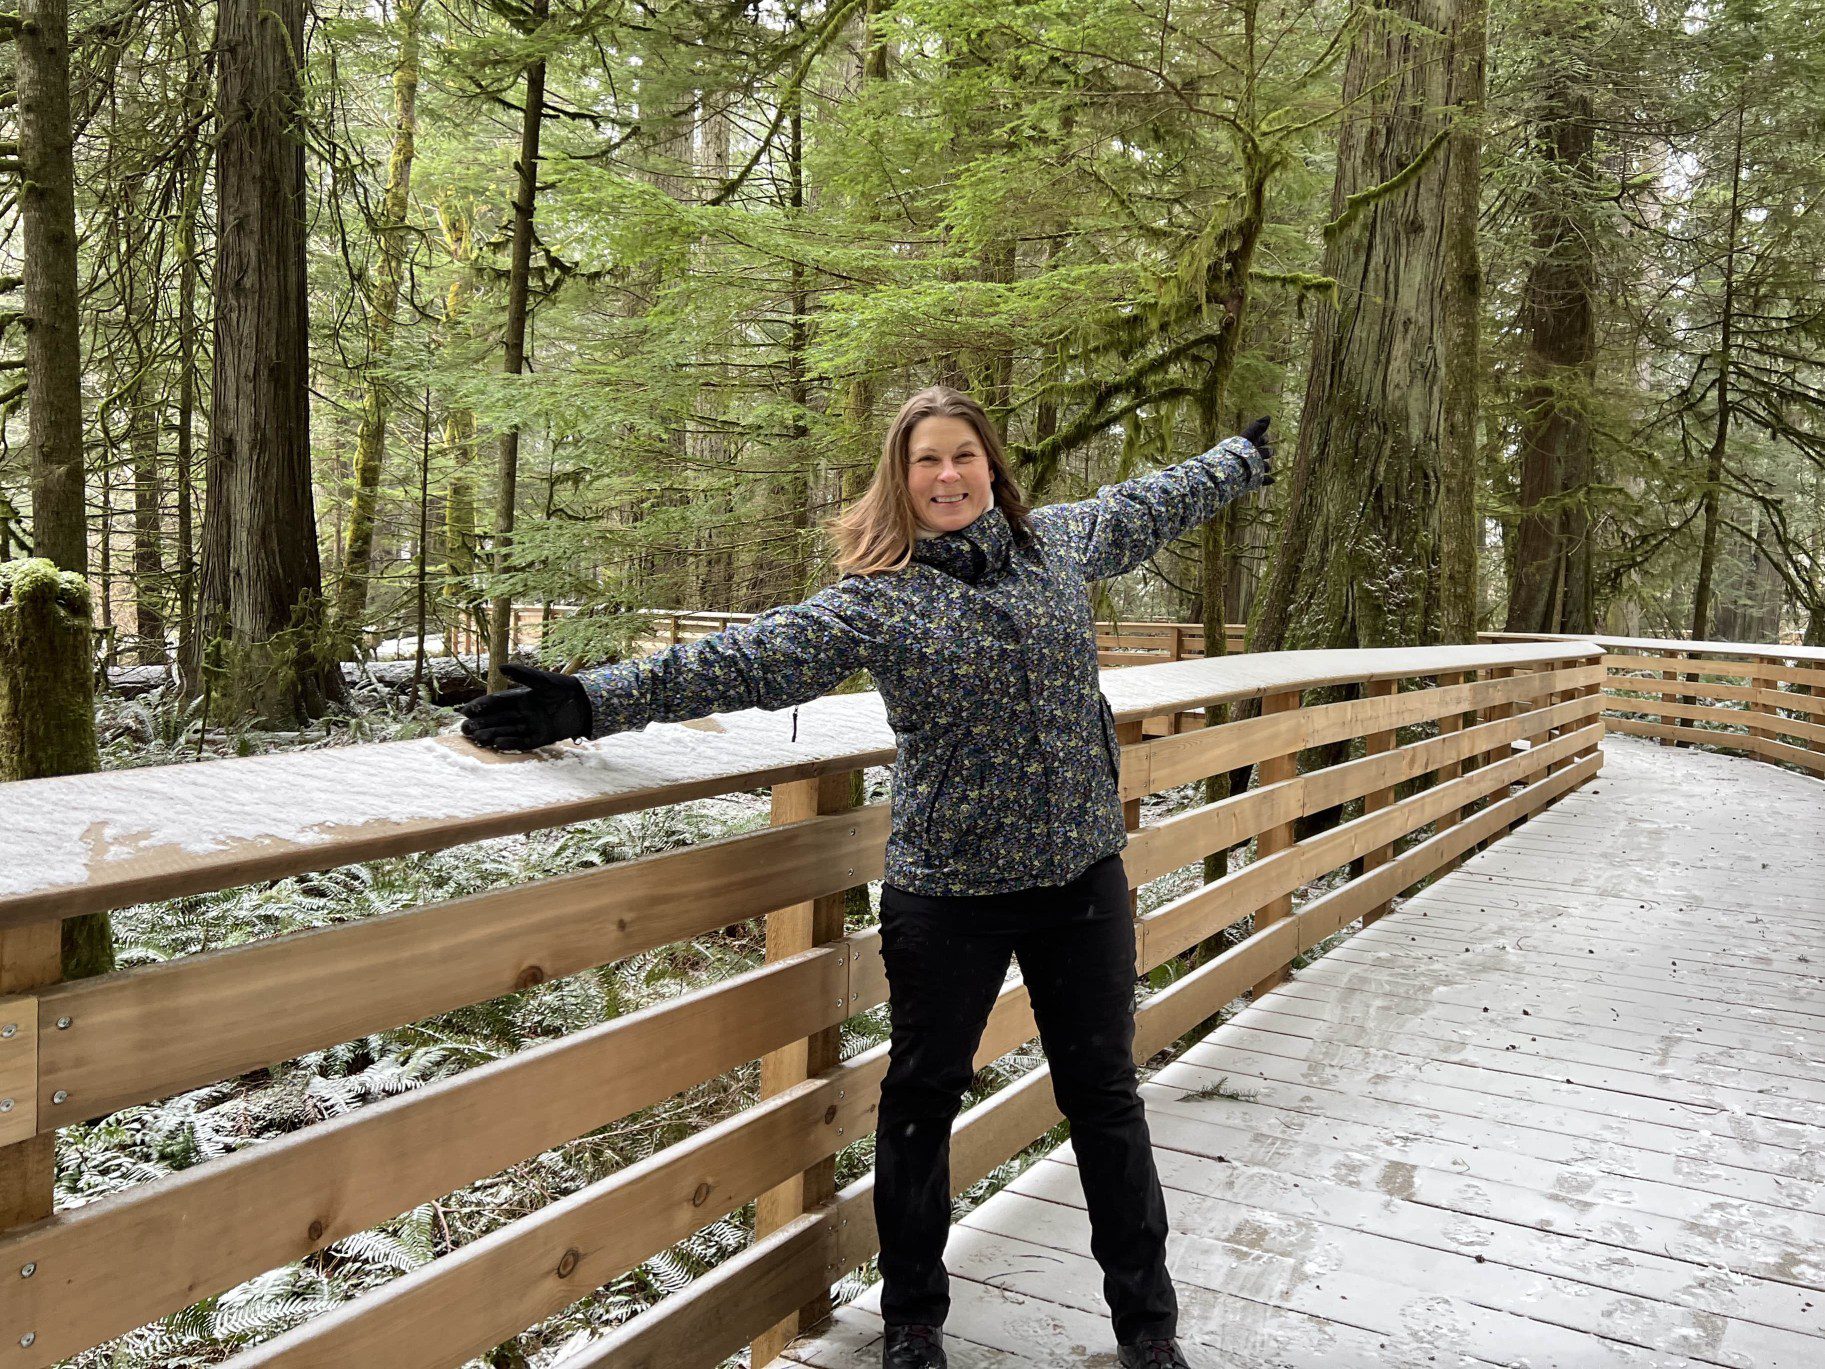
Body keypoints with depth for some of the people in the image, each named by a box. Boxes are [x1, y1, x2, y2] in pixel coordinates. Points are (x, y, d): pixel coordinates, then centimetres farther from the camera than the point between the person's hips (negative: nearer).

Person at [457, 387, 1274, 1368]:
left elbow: (1152, 504, 22)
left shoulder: (1063, 541, 4)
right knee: (920, 1100, 12)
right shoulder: (877, 600, -9)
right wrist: (592, 703, -24)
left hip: (1083, 873, 3)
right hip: (946, 889, -3)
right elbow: (746, 660, -16)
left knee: (1104, 1098, 14)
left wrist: (1243, 459, 38)